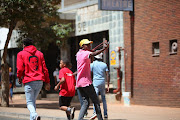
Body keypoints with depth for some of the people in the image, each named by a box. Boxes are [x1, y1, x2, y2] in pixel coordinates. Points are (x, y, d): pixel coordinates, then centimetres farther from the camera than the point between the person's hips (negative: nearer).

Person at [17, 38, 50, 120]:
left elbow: (20, 69, -5)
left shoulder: (21, 54, 3)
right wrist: (47, 82, 14)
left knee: (29, 102, -3)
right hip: (40, 81, 4)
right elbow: (45, 69, 10)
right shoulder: (39, 53, 14)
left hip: (29, 81, -4)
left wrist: (19, 77, 14)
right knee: (33, 101, 18)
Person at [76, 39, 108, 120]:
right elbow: (93, 54, -33)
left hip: (79, 83, 8)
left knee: (85, 102, 6)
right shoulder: (86, 53, -10)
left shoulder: (78, 54, 13)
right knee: (96, 102, 1)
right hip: (86, 82, -8)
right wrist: (103, 49, -43)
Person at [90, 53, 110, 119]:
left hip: (95, 82, -3)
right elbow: (107, 76, 4)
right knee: (103, 98, 13)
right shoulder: (104, 65, 8)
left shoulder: (92, 64, 0)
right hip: (103, 82, 3)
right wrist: (108, 85, 7)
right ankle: (105, 114, 14)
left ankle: (95, 112, -29)